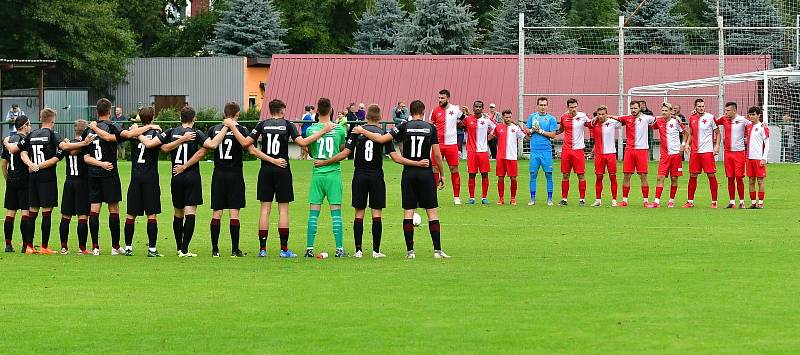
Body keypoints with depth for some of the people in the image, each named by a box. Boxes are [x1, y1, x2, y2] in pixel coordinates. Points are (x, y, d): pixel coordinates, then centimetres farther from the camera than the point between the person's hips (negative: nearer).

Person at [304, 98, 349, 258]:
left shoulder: (311, 130, -4)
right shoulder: (340, 129, -5)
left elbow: (310, 152, 8)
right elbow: (343, 150, 9)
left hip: (317, 174, 0)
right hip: (334, 173, 0)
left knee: (313, 212, 3)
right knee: (336, 211, 2)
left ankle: (309, 248, 0)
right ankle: (339, 249, 1)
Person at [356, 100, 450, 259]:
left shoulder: (404, 127, -1)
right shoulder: (431, 128, 0)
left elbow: (381, 139, -7)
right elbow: (437, 155, -1)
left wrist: (362, 131, 5)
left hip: (408, 173, 0)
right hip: (426, 174, 0)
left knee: (408, 212, 4)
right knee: (432, 212, 3)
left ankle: (410, 250, 0)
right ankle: (437, 250, -1)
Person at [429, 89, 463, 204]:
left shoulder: (455, 109, 2)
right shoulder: (435, 111, 2)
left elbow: (464, 119, 20)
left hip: (451, 144, 0)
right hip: (438, 144, 0)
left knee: (454, 169, 2)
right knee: (435, 170, 0)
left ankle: (456, 197, 8)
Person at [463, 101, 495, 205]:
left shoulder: (487, 120, 2)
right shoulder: (468, 119, 2)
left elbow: (496, 129, 13)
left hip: (483, 150, 0)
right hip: (471, 151, 0)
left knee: (485, 174, 1)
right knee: (471, 175, 1)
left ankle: (484, 197, 8)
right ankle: (471, 198, 6)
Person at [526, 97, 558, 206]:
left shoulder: (551, 118, 3)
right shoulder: (532, 116, 11)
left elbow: (553, 135, -3)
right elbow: (527, 131, 13)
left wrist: (541, 131, -10)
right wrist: (532, 130, -7)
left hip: (546, 150, -2)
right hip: (534, 150, 2)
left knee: (548, 174, -2)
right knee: (533, 174, 2)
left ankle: (550, 198, 4)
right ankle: (532, 198, 7)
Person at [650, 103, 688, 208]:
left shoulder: (675, 121, -4)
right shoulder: (659, 121, 3)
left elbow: (686, 133, 6)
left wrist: (683, 145, -3)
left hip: (675, 153, -2)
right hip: (664, 154, 2)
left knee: (674, 178, 5)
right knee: (660, 177, -8)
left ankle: (671, 200, 17)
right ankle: (657, 201, -11)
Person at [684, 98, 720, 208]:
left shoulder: (710, 117, -4)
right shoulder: (692, 118, 9)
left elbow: (717, 133, 1)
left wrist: (717, 146, -10)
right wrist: (687, 144, 6)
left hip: (708, 151, -4)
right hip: (695, 151, 4)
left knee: (711, 175, -3)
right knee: (692, 175, 6)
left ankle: (714, 201, 2)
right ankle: (690, 201, 12)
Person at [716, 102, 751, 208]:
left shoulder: (742, 120, -6)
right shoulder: (724, 119, 6)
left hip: (739, 152, -4)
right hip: (728, 152, 4)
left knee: (739, 177, -4)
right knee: (730, 178, 5)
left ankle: (742, 201, 4)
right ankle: (732, 201, 10)